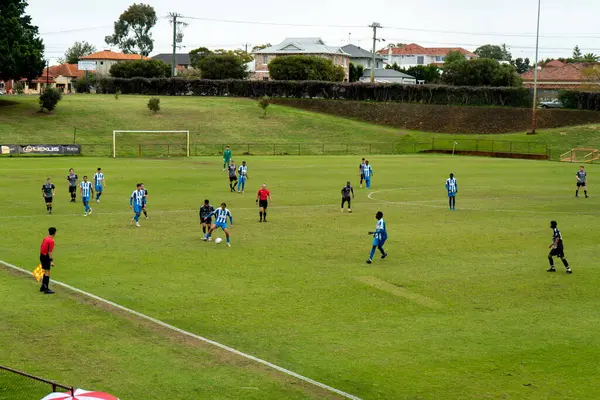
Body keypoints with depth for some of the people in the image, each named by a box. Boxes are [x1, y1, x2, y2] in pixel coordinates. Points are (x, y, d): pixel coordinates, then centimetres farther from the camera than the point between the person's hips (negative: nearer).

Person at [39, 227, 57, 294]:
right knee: (47, 272, -5)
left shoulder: (45, 238, 7)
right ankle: (46, 289, -6)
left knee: (45, 272, 19)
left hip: (42, 255, 9)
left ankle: (43, 287, 27)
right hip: (46, 257, -9)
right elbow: (50, 252, -21)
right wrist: (51, 261, -19)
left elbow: (41, 247, 14)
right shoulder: (51, 241, -18)